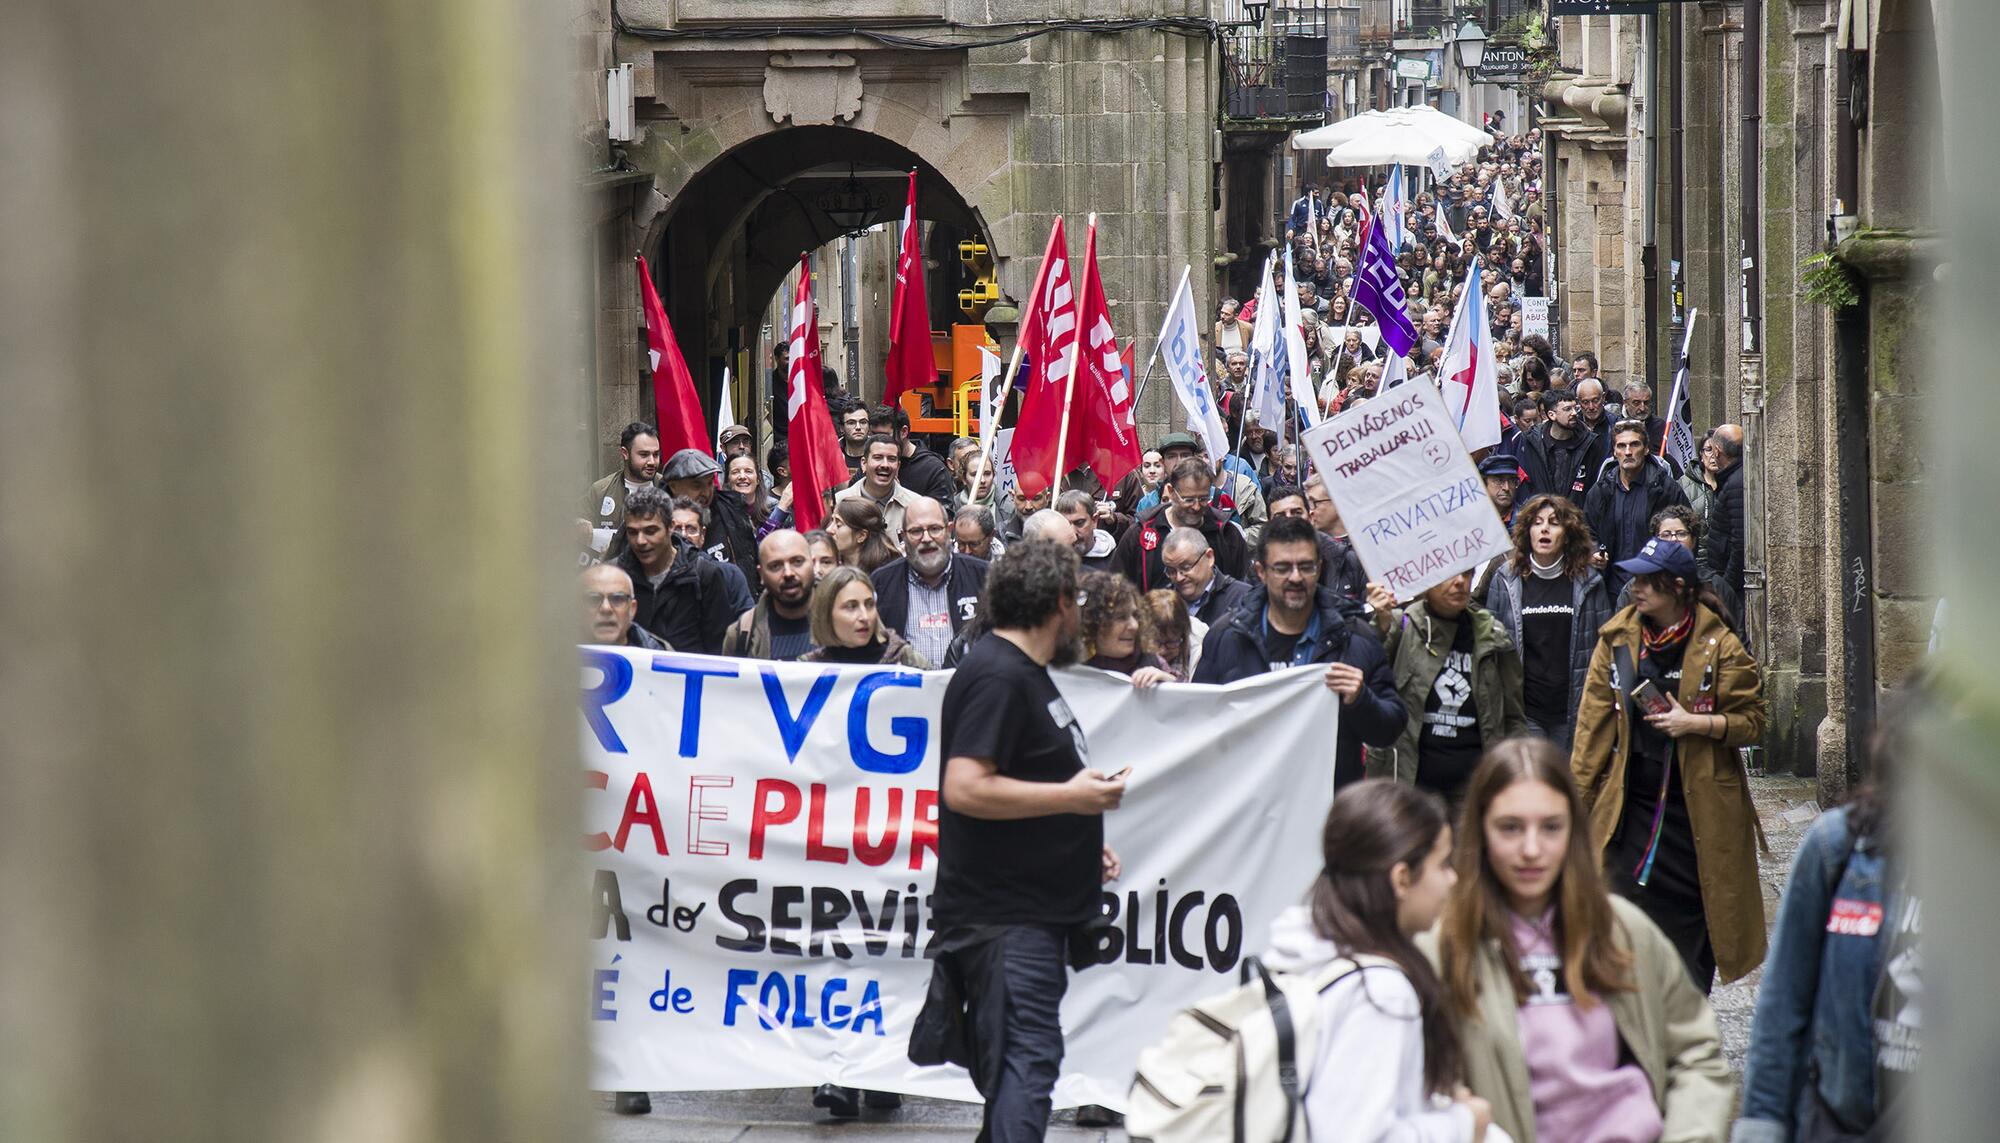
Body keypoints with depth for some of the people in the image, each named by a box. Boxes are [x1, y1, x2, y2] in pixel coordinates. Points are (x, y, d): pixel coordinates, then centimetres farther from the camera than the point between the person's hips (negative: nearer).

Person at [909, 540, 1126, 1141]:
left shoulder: (1023, 673, 20)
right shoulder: (998, 676, -15)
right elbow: (964, 788, -26)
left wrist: (1081, 839, 19)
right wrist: (1071, 796, -20)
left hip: (1035, 909, 11)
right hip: (1004, 917, -11)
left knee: (1020, 1068, 15)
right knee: (1026, 1064, -16)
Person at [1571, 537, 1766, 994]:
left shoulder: (1719, 645, -5)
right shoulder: (1617, 638, 5)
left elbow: (1752, 721, -1)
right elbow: (1594, 721, 8)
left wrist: (1697, 723, -17)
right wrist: (1579, 794, 4)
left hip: (1696, 807, -2)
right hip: (1630, 801, 2)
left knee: (1691, 921, 5)